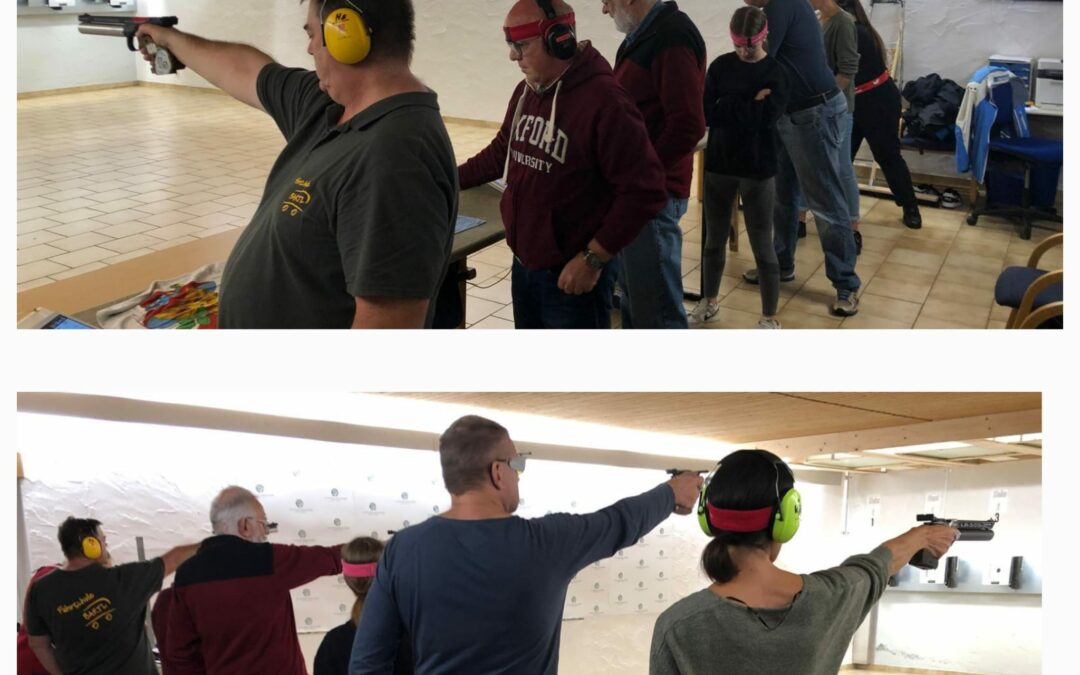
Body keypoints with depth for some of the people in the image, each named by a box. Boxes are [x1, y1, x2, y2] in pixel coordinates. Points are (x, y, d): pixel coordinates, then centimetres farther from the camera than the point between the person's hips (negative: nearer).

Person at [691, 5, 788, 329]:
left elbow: (766, 117, -19)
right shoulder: (721, 66, 1)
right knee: (714, 240, 16)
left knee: (762, 246, 2)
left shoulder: (775, 72, -6)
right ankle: (709, 301, 36)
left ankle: (769, 318, 13)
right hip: (719, 165, 3)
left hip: (757, 169, -3)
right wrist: (750, 105, -14)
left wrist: (727, 107, -13)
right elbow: (705, 113, -9)